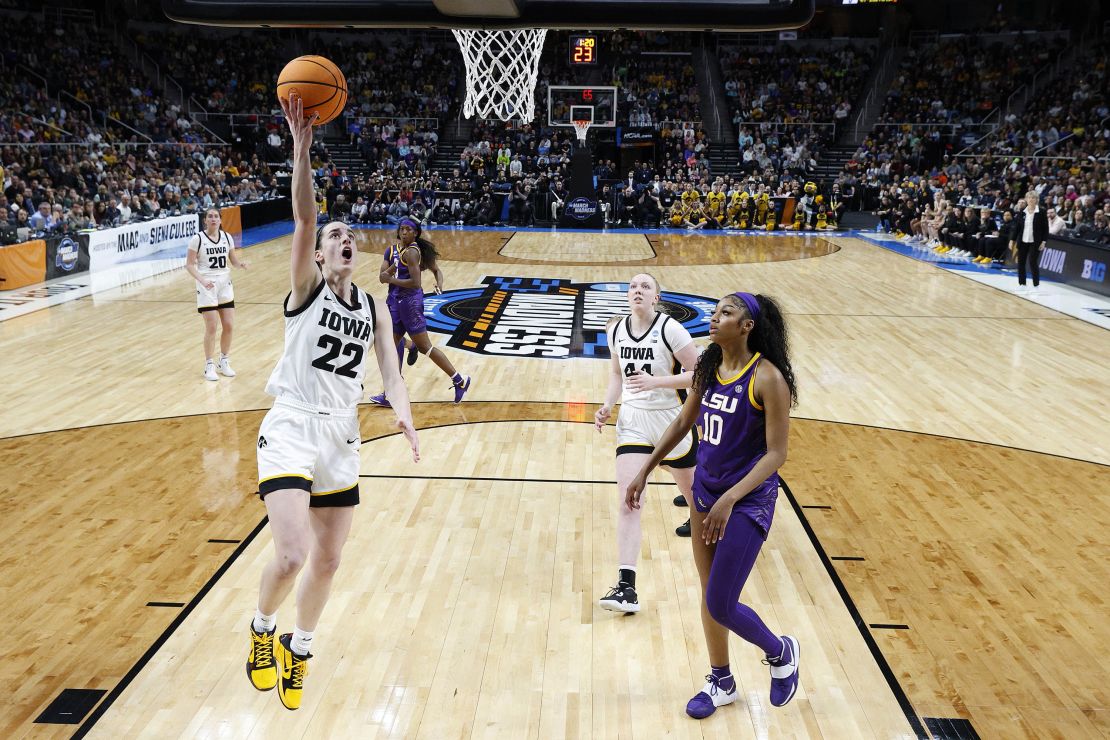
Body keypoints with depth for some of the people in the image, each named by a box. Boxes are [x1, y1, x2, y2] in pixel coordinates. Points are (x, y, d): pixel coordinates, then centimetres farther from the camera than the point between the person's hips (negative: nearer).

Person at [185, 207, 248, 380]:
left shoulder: (227, 237, 4)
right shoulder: (198, 239, -9)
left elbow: (234, 260, 10)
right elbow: (189, 264, -9)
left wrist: (241, 264, -13)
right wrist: (202, 280, -23)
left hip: (225, 285, 4)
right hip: (207, 287, -4)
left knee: (229, 325, 4)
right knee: (212, 327, -5)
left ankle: (224, 362, 22)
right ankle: (209, 366, 9)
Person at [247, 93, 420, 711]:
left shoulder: (373, 308, 10)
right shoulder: (306, 288, -3)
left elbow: (390, 371, 2)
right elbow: (304, 219, -18)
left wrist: (404, 416, -18)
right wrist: (301, 144, -30)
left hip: (342, 436, 5)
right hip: (292, 430, -5)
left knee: (329, 560, 12)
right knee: (292, 555, -17)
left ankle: (298, 652, 36)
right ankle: (262, 630, 16)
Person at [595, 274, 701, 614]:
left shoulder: (670, 328, -14)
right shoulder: (616, 329, 2)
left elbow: (698, 373, -14)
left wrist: (655, 382, -25)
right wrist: (608, 406, 1)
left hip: (671, 420, -3)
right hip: (632, 421, 3)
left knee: (693, 493, 17)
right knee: (628, 502, -10)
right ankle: (626, 588, -11)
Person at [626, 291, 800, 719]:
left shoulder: (767, 378, -19)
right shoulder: (708, 367, 1)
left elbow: (776, 454, -19)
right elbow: (683, 422, 14)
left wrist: (729, 499, -28)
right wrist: (645, 471, 14)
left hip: (747, 502, -7)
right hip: (705, 493, 7)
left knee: (721, 606, -3)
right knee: (709, 595, 16)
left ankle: (782, 652, 27)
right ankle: (721, 682, 36)